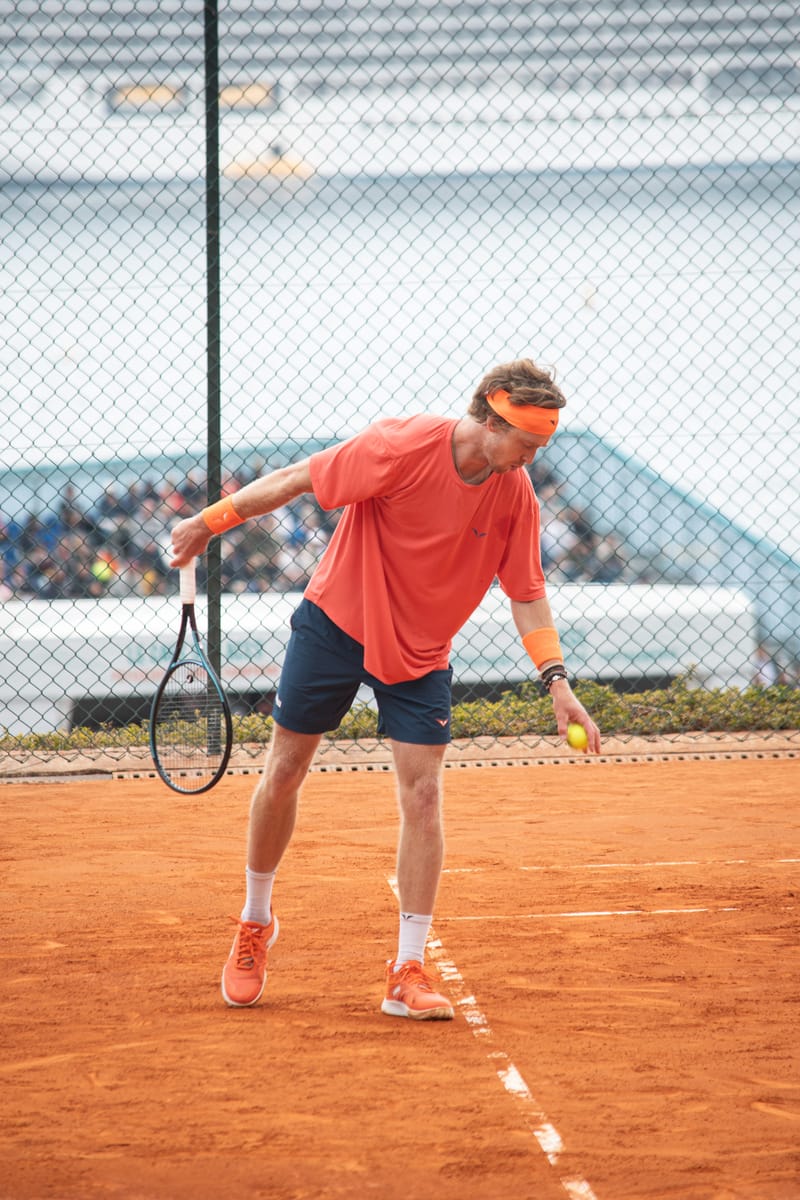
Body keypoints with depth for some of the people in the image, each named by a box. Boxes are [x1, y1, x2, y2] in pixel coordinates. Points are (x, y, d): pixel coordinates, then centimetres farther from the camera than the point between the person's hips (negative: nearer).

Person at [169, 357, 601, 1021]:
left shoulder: (516, 494, -12)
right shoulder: (402, 446, -25)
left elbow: (527, 593, -3)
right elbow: (298, 479, -16)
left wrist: (557, 679, -14)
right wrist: (211, 520, -14)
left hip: (420, 655, 2)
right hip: (337, 621, -2)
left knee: (423, 796, -9)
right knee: (284, 773, 6)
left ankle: (409, 972, -3)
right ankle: (256, 922, 30)